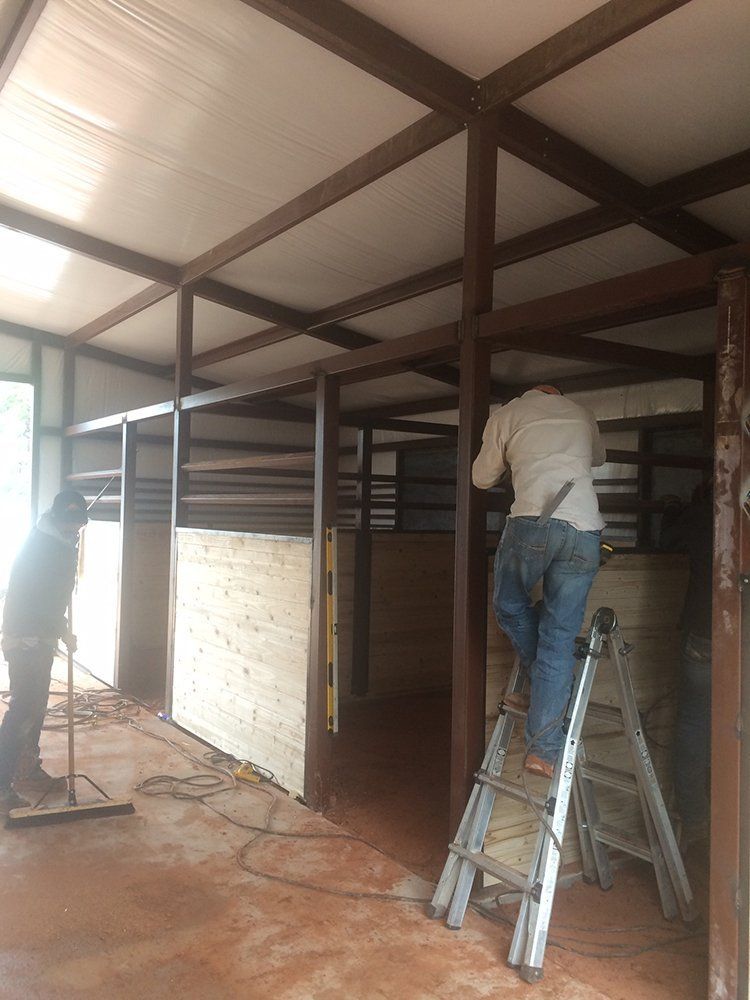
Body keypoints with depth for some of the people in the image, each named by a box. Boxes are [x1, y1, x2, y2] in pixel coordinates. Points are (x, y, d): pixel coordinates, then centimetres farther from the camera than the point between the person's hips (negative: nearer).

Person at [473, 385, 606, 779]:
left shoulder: (506, 415, 17)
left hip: (533, 523, -3)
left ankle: (544, 685, 21)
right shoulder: (581, 414, 26)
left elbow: (482, 477, 25)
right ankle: (544, 749, 4)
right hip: (585, 532, 3)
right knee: (559, 639, 5)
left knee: (509, 606, 25)